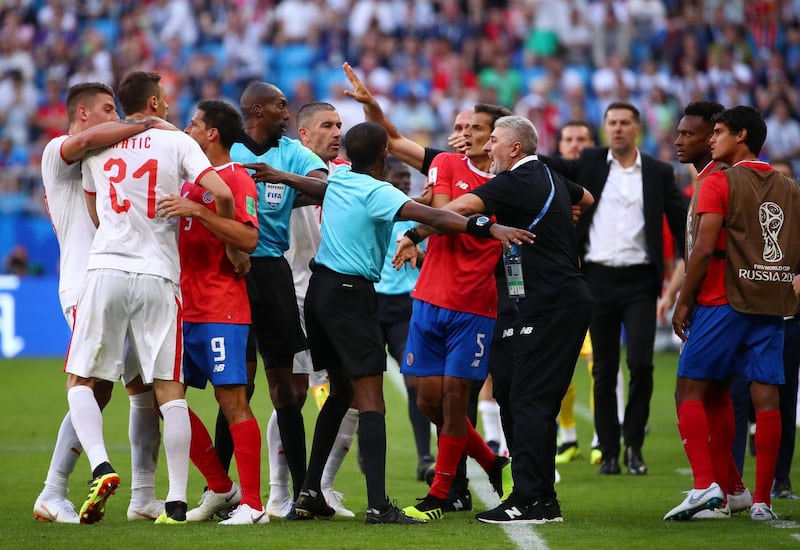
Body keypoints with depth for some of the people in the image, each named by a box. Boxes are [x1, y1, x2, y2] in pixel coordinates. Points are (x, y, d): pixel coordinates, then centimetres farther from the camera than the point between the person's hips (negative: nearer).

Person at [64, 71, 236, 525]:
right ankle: (177, 500, -1)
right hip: (158, 275, -1)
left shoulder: (97, 146, 11)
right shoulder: (178, 142, 3)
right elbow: (222, 194, -8)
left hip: (106, 267, 1)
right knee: (169, 389, 3)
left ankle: (100, 466, -16)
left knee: (81, 380, 8)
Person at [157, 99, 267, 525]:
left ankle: (252, 505, -6)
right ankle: (221, 489, 16)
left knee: (232, 400, -10)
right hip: (184, 306, 9)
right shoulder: (189, 178, 18)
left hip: (222, 309, -9)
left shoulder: (236, 178, -7)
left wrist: (197, 211, -26)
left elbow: (248, 238, -19)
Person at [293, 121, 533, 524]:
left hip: (320, 289, 9)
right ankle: (377, 505, -21)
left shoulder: (337, 179, 7)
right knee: (370, 401, -12)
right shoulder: (377, 192, -14)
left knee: (340, 392, 20)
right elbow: (432, 217, -25)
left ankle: (309, 492, 18)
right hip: (351, 294, -9)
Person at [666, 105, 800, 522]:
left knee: (689, 391, 2)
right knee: (766, 396, 2)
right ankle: (762, 500, 0)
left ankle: (705, 484, -12)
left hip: (723, 301, -5)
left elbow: (704, 249, -12)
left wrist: (683, 302, -6)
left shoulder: (718, 183, -6)